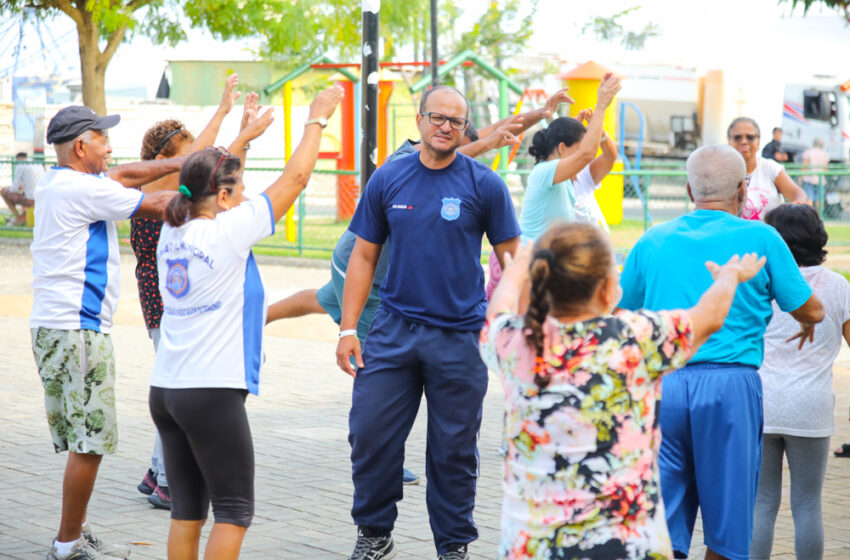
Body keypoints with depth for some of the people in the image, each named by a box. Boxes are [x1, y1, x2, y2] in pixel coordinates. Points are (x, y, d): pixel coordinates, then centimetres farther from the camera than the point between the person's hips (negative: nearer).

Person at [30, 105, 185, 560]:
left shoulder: (56, 183, 16)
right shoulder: (80, 188, -13)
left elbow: (123, 176, 23)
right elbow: (156, 206, -7)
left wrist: (180, 164, 15)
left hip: (52, 329, 10)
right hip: (75, 329, -10)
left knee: (85, 440, 14)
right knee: (90, 441, -6)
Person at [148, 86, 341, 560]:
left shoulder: (172, 232, 8)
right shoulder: (228, 232, -11)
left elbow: (206, 179, 27)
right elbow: (295, 177, -5)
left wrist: (246, 136, 38)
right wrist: (317, 119, 7)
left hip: (166, 390, 8)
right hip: (213, 392, -8)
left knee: (187, 511, 10)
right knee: (234, 512, 0)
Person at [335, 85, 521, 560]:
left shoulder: (484, 184, -2)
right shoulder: (389, 180, 5)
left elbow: (512, 259, 3)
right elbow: (364, 256, 9)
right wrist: (348, 328, 3)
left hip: (459, 334, -2)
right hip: (394, 329, 2)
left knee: (454, 448, 4)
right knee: (370, 433, -1)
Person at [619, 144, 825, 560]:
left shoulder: (653, 241, 11)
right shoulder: (760, 239, 3)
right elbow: (812, 311, 10)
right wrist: (808, 324, 33)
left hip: (661, 385, 3)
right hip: (730, 385, -2)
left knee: (660, 524, 2)